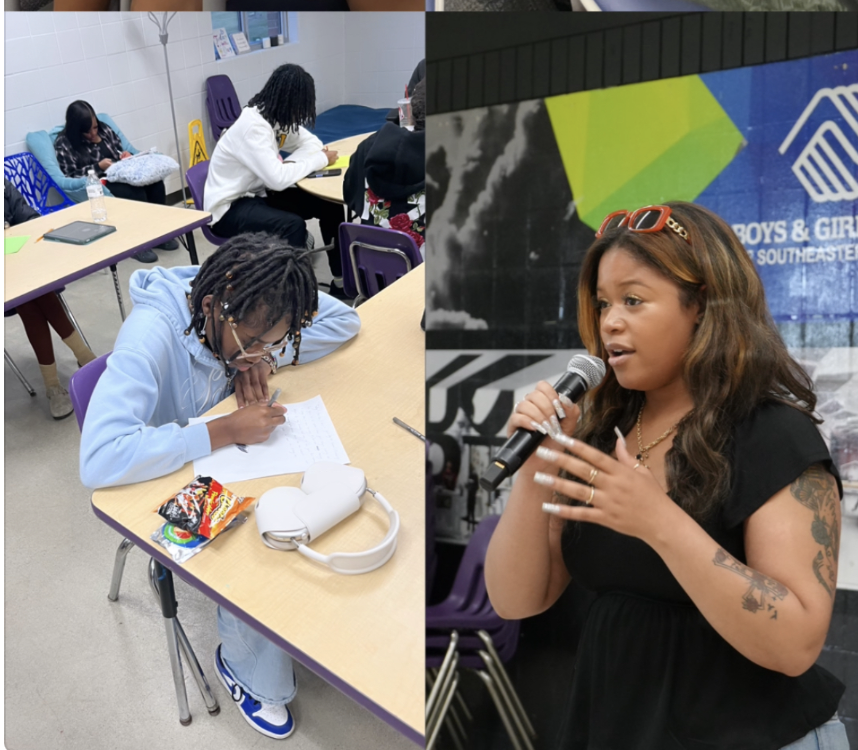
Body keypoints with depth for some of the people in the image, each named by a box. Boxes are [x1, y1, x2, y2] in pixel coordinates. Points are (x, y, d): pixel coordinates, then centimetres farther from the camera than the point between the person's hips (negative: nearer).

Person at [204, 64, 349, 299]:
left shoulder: (275, 115, -2)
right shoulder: (252, 127, -27)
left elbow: (310, 143, 6)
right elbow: (278, 179, -35)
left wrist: (290, 163, -15)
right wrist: (320, 160, -20)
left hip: (257, 193, 9)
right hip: (229, 207, -8)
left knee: (328, 205, -4)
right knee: (293, 224, -34)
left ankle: (341, 280, 4)